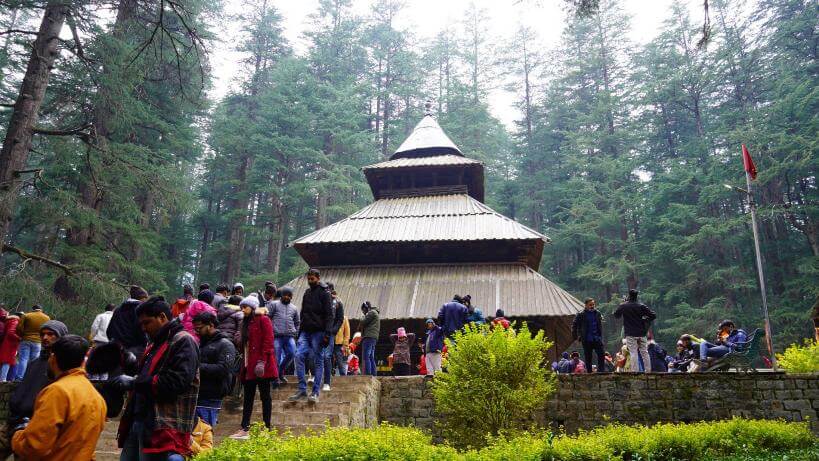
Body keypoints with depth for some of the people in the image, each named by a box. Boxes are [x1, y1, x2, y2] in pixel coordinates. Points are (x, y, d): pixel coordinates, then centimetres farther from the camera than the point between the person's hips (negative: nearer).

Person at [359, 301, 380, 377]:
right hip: (374, 337, 10)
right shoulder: (374, 313, 28)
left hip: (369, 337, -10)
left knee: (366, 357, -14)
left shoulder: (371, 312, -2)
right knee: (371, 358, 9)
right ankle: (374, 375, 7)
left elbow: (363, 323, -10)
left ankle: (367, 375, -21)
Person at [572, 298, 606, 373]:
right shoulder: (581, 314, -5)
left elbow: (600, 326, 18)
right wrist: (575, 337, -4)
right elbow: (574, 325, 0)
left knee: (601, 355, -4)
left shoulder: (597, 313, 7)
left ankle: (601, 372, 5)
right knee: (588, 358, 5)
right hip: (586, 340, -3)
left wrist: (600, 337, 13)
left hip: (597, 339, 3)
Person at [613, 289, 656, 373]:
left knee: (633, 353, -3)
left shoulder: (623, 306, -3)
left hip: (630, 334, -2)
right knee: (644, 352, 10)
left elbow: (616, 315, 10)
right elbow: (653, 315, -4)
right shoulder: (641, 306, -1)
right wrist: (645, 320, 8)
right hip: (641, 333, 2)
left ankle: (635, 371, -8)